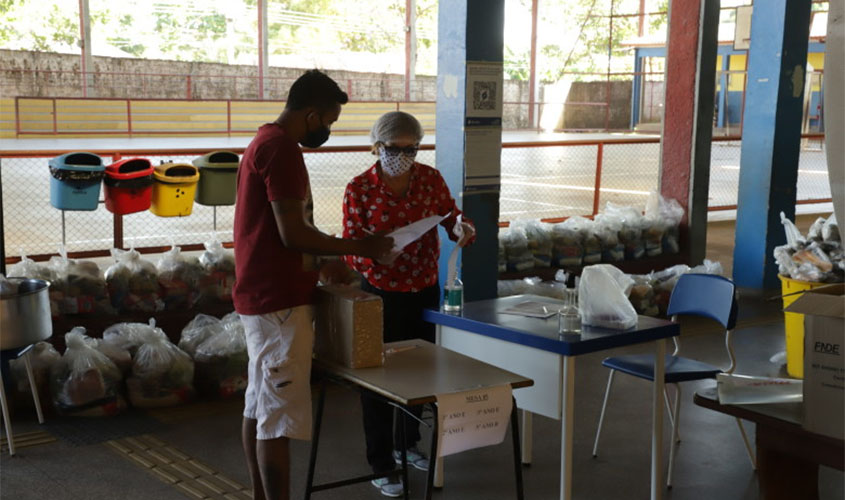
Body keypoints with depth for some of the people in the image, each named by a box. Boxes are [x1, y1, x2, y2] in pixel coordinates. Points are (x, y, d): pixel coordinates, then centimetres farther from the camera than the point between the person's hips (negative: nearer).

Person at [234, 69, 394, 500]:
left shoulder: (264, 142, 15)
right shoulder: (281, 148, -17)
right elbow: (292, 233, -22)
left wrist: (322, 261, 19)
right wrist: (359, 247, -12)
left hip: (259, 294, 10)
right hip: (279, 300, -10)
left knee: (258, 405, 15)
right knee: (279, 415, -5)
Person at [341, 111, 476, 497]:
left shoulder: (430, 178, -3)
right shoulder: (359, 190, -13)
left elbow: (451, 217, -3)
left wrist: (461, 227, -26)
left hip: (425, 290, 5)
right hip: (381, 294, -4)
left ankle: (408, 444, 41)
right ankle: (381, 465, 15)